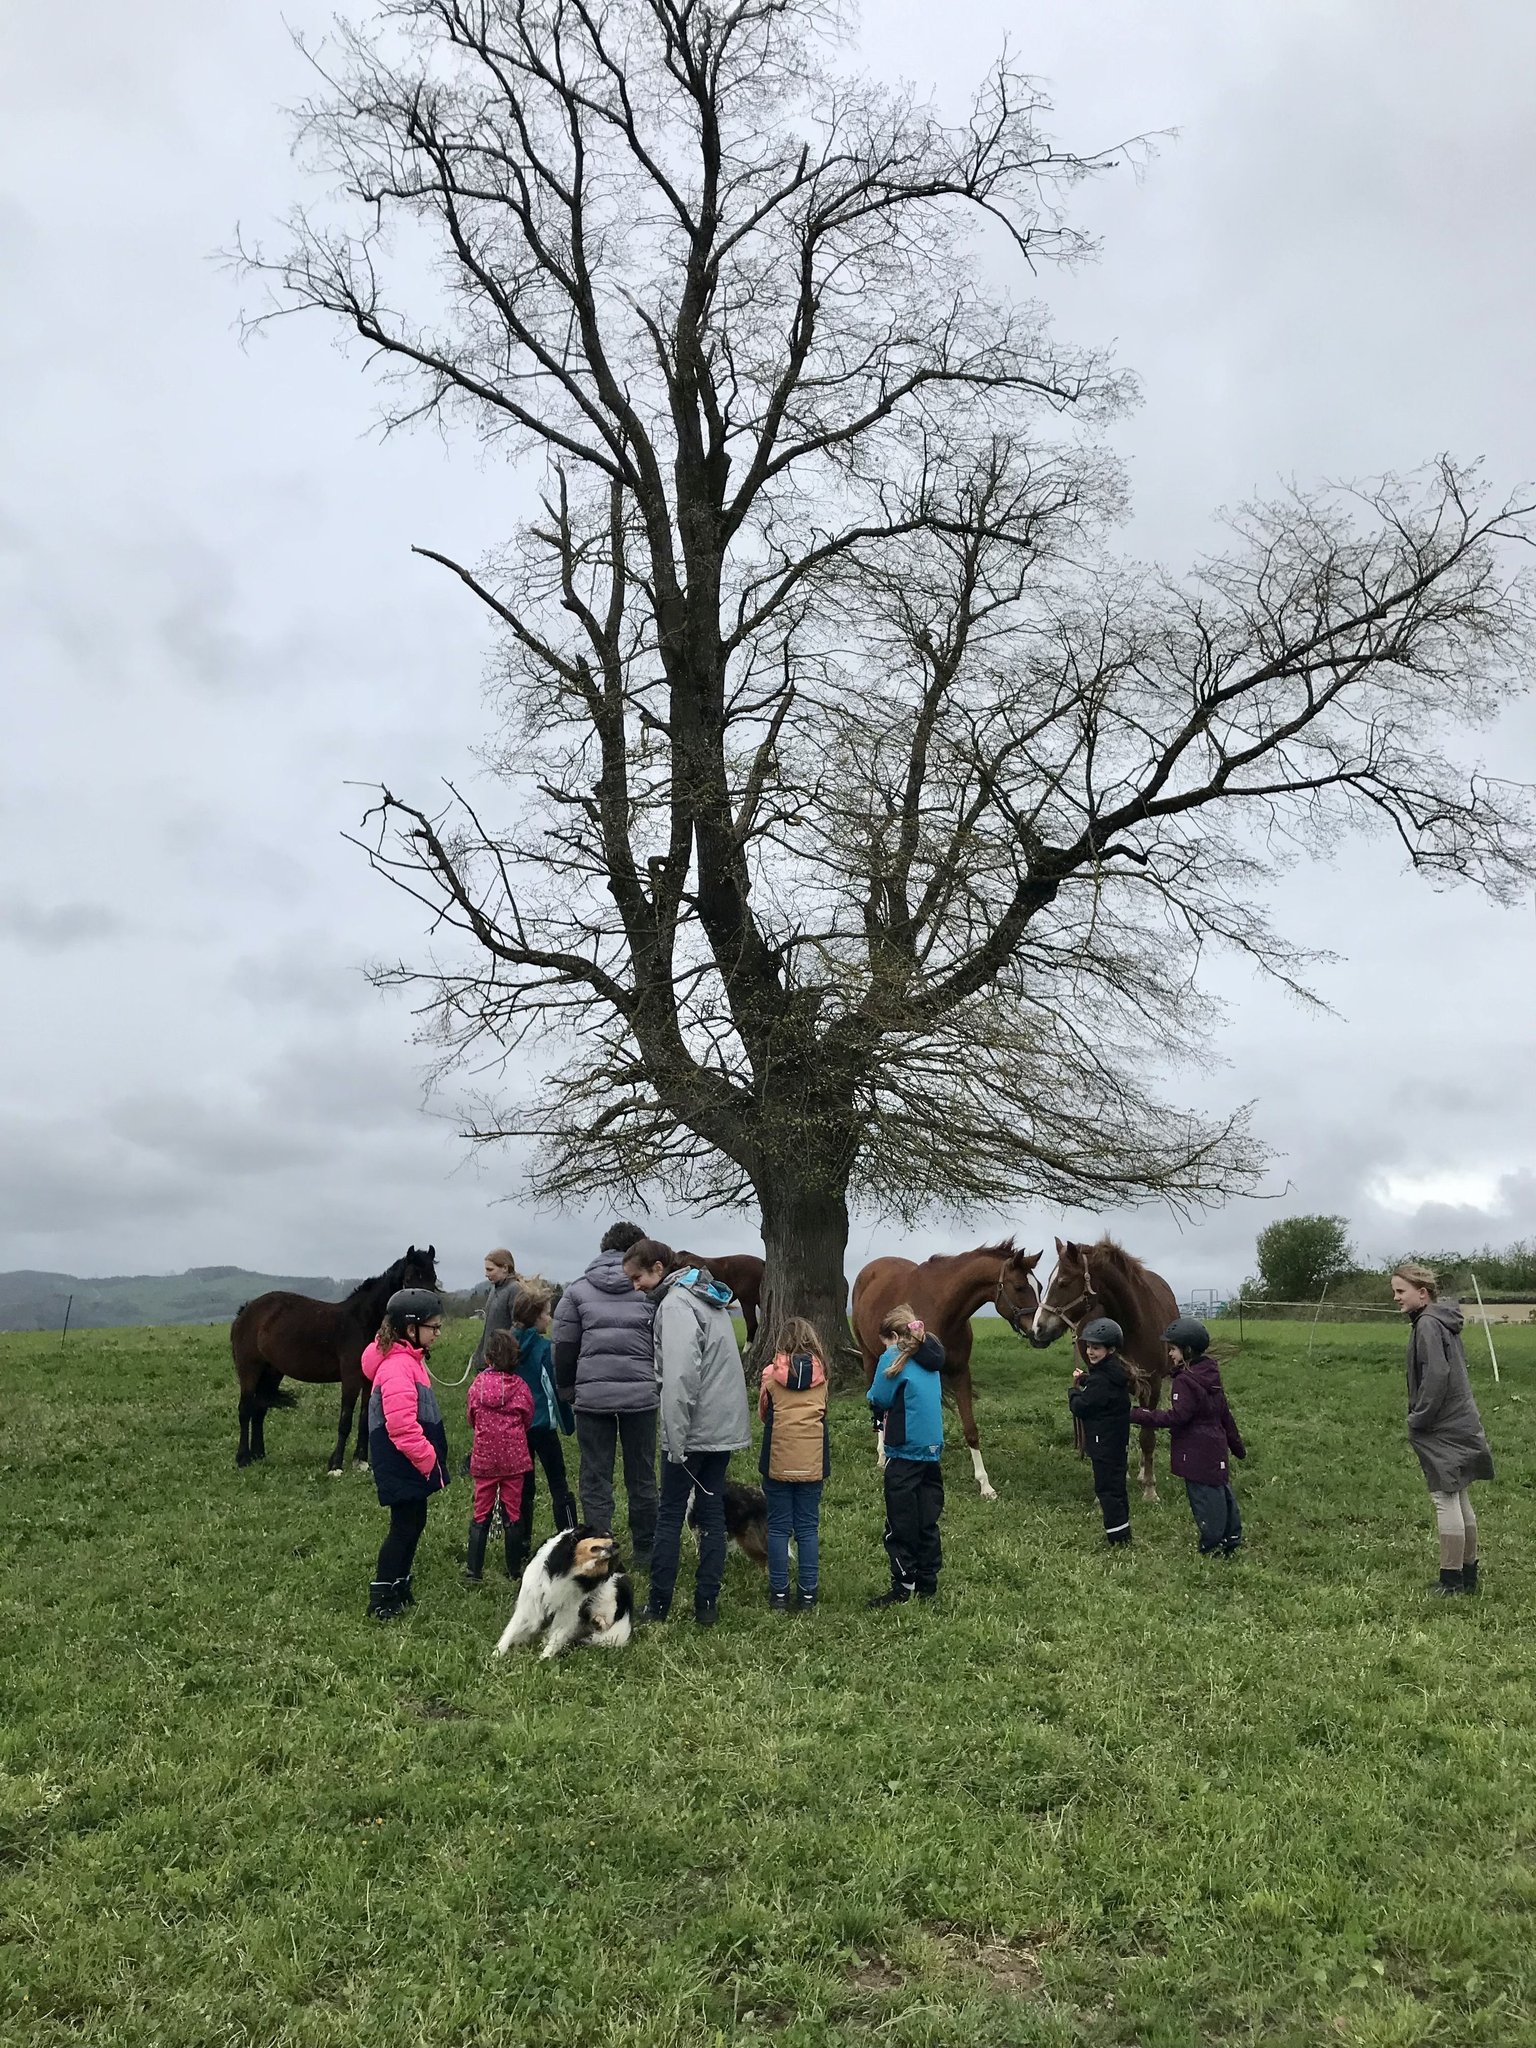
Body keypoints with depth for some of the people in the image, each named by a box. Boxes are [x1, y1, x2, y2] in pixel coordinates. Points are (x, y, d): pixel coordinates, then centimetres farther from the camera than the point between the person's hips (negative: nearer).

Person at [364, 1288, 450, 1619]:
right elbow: (402, 1427, -29)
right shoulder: (398, 1368, -23)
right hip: (402, 1466, -10)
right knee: (404, 1527, -3)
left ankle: (400, 1590, 29)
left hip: (412, 1466, 10)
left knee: (414, 1523, 17)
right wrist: (427, 1458, -21)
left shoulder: (409, 1360, 12)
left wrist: (430, 1457, 20)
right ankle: (381, 1601, 6)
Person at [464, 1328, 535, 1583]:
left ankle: (473, 1569, 12)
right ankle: (514, 1570, 15)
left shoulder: (477, 1385, -6)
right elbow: (528, 1420, 4)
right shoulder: (520, 1386, -8)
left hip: (484, 1458, 1)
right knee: (512, 1513, 9)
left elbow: (471, 1420, 6)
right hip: (514, 1457, 0)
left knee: (481, 1514, 10)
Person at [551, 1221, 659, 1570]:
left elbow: (563, 1348, 5)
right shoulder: (651, 1289, 3)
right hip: (641, 1394, 0)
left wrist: (566, 1392, 16)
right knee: (642, 1478, 12)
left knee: (595, 1478, 8)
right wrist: (659, 1384, 16)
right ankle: (644, 1553, 21)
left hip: (592, 1395, 0)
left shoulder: (578, 1290, 5)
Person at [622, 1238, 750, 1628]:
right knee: (713, 1511, 11)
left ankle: (658, 1604, 10)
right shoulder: (709, 1297, 14)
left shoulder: (676, 1304, -16)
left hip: (694, 1430, -8)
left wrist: (676, 1440, -21)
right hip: (725, 1425, 8)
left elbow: (680, 1378, -24)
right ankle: (707, 1604, 14)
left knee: (670, 1514, 4)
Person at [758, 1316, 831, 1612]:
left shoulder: (772, 1372, -3)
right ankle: (808, 1592, 11)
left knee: (778, 1527, 7)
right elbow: (822, 1413, 12)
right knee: (808, 1527, 9)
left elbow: (762, 1413, 9)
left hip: (778, 1461, -1)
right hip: (812, 1462, 1)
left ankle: (779, 1593, 10)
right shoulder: (821, 1373, 2)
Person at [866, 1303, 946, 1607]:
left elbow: (878, 1400, -11)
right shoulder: (931, 1359, 11)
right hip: (933, 1449, 7)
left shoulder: (893, 1359, -10)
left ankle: (903, 1589, 7)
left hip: (904, 1453, -7)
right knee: (928, 1522, 14)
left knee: (900, 1525, 3)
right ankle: (927, 1584, 20)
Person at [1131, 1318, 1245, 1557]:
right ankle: (1232, 1539, 28)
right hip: (1216, 1446, 9)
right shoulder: (1211, 1376, 9)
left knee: (1204, 1497, 1)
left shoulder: (1185, 1381, -20)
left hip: (1197, 1453, -9)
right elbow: (1225, 1414, 17)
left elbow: (1176, 1417, -27)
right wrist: (1237, 1445, 26)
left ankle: (1212, 1547, 9)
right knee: (1221, 1491, 18)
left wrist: (1137, 1415, -26)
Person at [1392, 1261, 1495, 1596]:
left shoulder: (1428, 1324, -17)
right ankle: (1468, 1575, 25)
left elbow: (1436, 1377, -23)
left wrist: (1418, 1419, -14)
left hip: (1442, 1430, -10)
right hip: (1461, 1425, 10)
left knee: (1445, 1500, -4)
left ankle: (1451, 1580, 2)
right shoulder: (1443, 1322, 13)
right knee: (1459, 1500, 16)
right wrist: (1419, 1415, 15)